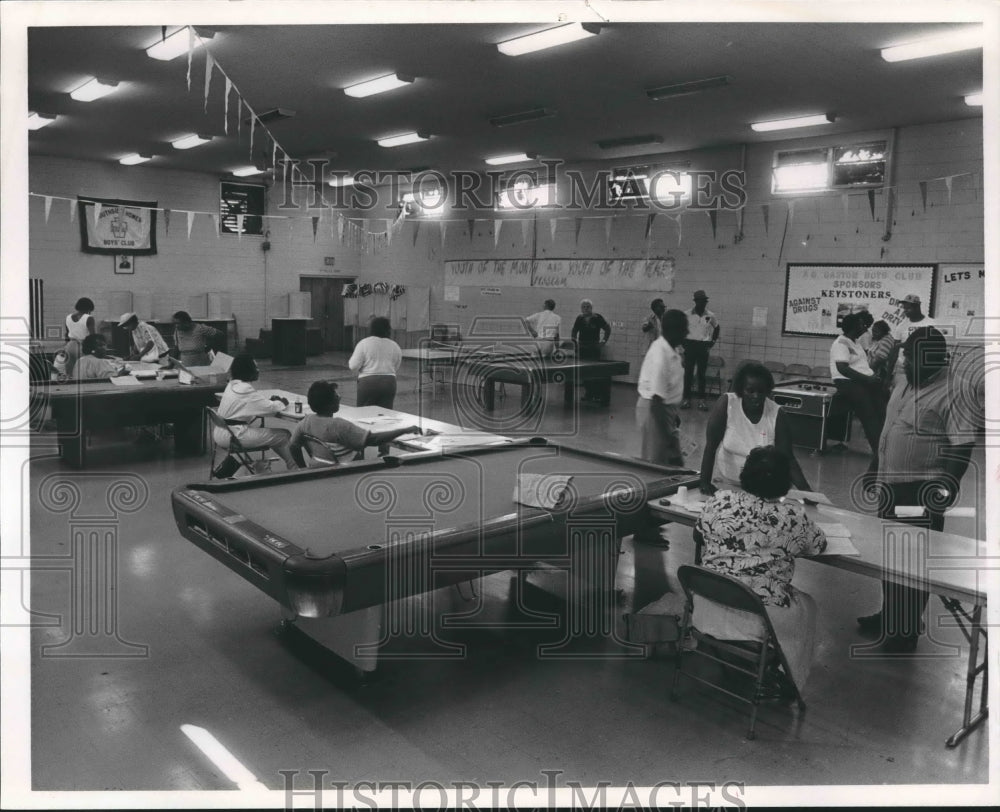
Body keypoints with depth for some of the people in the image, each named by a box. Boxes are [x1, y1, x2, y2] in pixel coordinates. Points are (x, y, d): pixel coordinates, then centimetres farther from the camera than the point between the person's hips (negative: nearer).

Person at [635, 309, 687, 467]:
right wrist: (668, 433, -23)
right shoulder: (660, 353, -24)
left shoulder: (671, 350, 4)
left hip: (664, 408, 10)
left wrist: (673, 414, 24)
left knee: (676, 463, 16)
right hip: (654, 411, -10)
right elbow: (656, 397, -26)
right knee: (656, 464, 0)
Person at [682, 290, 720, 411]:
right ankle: (686, 399, 7)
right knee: (688, 372, 1)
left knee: (702, 374, 5)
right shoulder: (687, 314, -5)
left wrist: (713, 341, 9)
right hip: (690, 345, -1)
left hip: (703, 346, 1)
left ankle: (701, 400, 10)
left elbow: (716, 328, 17)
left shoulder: (710, 315, 0)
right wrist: (683, 341, 1)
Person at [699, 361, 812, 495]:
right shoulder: (726, 404, -11)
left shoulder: (777, 414, -7)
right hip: (724, 484, -2)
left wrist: (806, 490, -19)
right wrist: (705, 482, -21)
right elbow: (711, 445, -13)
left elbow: (787, 458, -7)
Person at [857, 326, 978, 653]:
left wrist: (947, 486, -24)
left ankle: (908, 629, 14)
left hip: (923, 492, -8)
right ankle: (889, 614, 33)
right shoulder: (902, 390, 10)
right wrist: (876, 473, 21)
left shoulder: (953, 395, -15)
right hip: (892, 487, 8)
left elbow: (963, 446, -19)